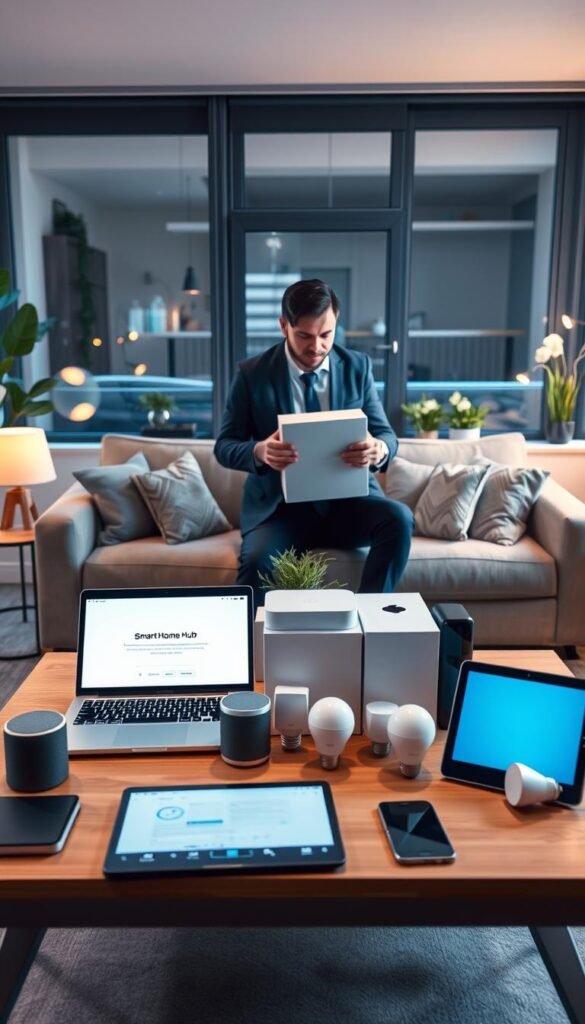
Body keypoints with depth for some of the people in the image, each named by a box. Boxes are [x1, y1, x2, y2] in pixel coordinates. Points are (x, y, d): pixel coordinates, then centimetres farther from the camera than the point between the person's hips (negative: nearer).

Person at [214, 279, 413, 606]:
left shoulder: (358, 367, 3)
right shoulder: (252, 374, -3)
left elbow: (386, 435, 3)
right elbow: (225, 445, -1)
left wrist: (378, 450, -24)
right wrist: (260, 452, -25)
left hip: (347, 500, 2)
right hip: (280, 506, -2)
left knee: (399, 518, -28)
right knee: (256, 563, -32)